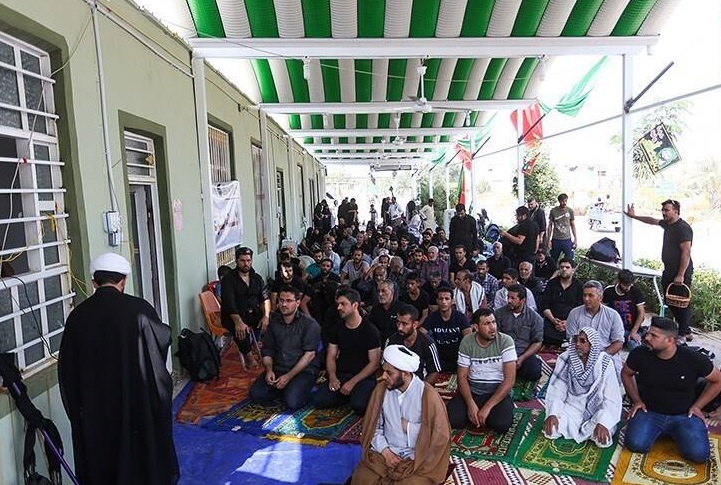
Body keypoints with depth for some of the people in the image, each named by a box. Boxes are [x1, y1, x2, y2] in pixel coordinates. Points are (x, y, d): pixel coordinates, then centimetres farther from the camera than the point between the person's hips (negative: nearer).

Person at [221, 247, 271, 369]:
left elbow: (265, 299, 2)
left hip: (253, 313, 5)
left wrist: (266, 316, -18)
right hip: (233, 316, -5)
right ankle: (249, 356, -14)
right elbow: (229, 304, -19)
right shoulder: (228, 280, -7)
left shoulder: (257, 278, 9)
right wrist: (238, 322, -34)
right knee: (241, 330, -35)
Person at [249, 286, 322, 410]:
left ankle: (302, 388, 5)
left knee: (292, 402, -27)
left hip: (303, 370, -5)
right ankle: (285, 389, 9)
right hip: (278, 369, 5)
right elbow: (267, 350, 11)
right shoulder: (274, 323, 11)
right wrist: (269, 370, -8)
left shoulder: (310, 324, -7)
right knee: (255, 394, -14)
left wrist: (289, 376, -17)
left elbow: (309, 354, -13)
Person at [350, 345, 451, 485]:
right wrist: (385, 451, -8)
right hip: (385, 452, 3)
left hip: (417, 457, -3)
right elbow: (373, 425, 5)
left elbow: (441, 435, -11)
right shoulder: (381, 389, -1)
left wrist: (409, 427, -11)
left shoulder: (428, 395, -14)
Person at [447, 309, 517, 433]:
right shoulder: (467, 342, -5)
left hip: (498, 392, -1)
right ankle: (475, 414, 9)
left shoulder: (505, 341, -12)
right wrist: (471, 404, -20)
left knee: (501, 424, -30)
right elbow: (462, 376, -2)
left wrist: (487, 407, -21)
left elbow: (510, 380, -16)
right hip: (471, 391, 2)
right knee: (452, 419, -22)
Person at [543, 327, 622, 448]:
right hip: (572, 407, 2)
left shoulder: (604, 363, -13)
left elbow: (612, 399, -14)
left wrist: (603, 423, -27)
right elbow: (557, 391, -7)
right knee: (550, 431, -19)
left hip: (596, 410, -1)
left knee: (603, 440, -27)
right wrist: (552, 414, -22)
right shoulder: (565, 359, -9)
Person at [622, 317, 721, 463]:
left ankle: (675, 433, 11)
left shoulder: (694, 359, -13)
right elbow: (626, 374, 10)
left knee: (698, 454, -24)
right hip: (649, 412, 1)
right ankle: (659, 431, 11)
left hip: (684, 416, -1)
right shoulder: (639, 354, -10)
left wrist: (697, 406, -1)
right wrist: (637, 400, 1)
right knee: (635, 444, -23)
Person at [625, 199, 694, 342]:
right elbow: (652, 220, 32)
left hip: (681, 273, -10)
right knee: (671, 302, 13)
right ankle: (686, 331, 24)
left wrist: (680, 275, -24)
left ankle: (683, 334, 4)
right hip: (669, 271, 10)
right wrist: (634, 216, 38)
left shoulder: (683, 228, -17)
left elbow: (686, 252, -21)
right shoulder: (667, 224, 10)